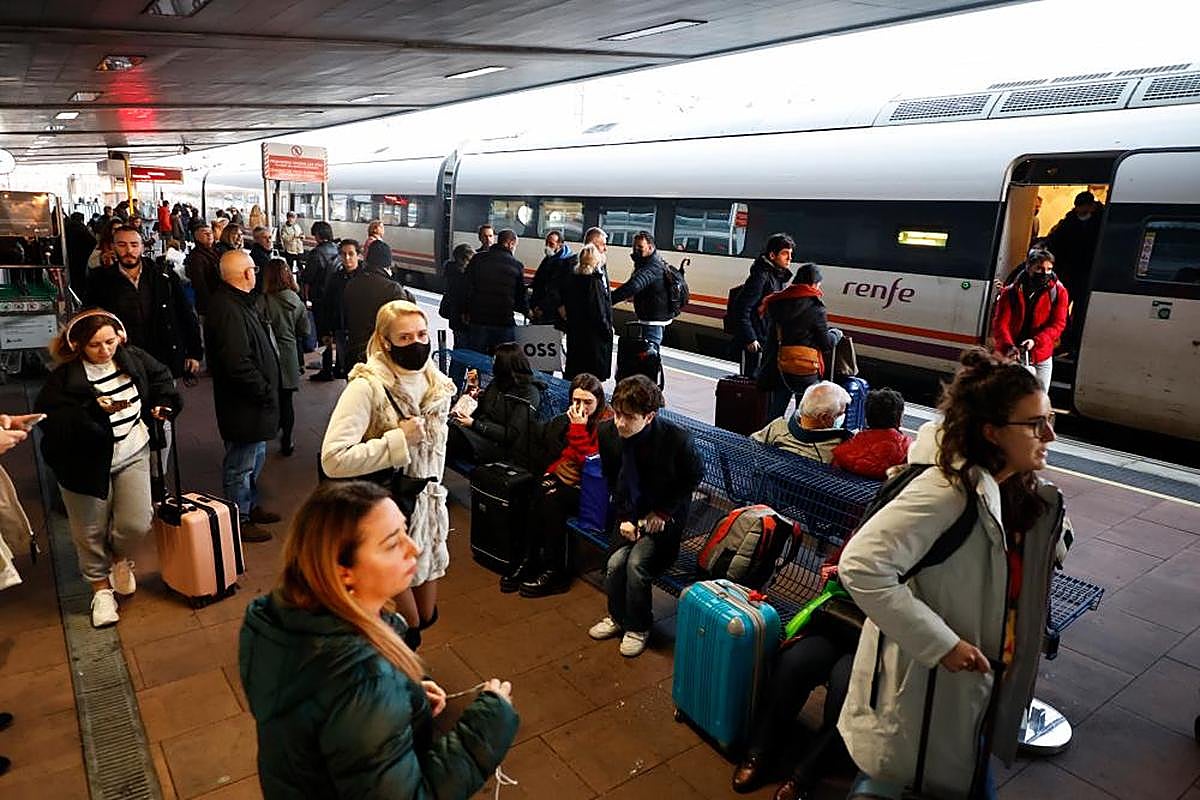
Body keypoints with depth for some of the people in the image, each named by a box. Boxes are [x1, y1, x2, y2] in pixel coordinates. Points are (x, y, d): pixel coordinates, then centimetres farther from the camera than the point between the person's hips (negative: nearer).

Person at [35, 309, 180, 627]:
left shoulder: (133, 359, -4)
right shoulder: (65, 377, -17)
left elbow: (161, 378, 15)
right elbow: (48, 416, -23)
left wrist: (163, 404, -1)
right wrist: (93, 410, -31)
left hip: (133, 454, 3)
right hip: (87, 462, -2)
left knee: (136, 524, -5)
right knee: (91, 532, 10)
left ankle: (120, 557, 31)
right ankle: (101, 589, 32)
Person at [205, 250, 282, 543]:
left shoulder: (243, 302, 8)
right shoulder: (228, 310, -25)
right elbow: (238, 364, -30)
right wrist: (265, 391, -20)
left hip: (255, 401, 11)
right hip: (243, 405, -11)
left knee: (255, 456, 24)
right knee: (240, 464, 5)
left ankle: (251, 507, 41)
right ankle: (240, 520, 19)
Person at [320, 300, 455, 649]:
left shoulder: (437, 383, 0)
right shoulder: (367, 387, -21)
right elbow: (333, 460, -30)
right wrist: (398, 440, -27)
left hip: (426, 507, 6)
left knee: (425, 614, 18)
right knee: (408, 623, 8)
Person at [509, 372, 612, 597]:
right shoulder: (571, 418, 8)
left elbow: (587, 463, -20)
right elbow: (560, 453, 14)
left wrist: (579, 429, -21)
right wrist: (552, 472, -4)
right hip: (566, 476, 6)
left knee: (553, 498, -28)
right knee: (541, 492, -24)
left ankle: (555, 572, -19)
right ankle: (530, 561, -17)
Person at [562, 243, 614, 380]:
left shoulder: (571, 278, 3)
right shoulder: (594, 282, -19)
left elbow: (566, 304, 11)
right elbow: (599, 312, -19)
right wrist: (608, 330, -7)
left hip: (574, 333, 8)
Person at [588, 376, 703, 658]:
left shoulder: (678, 439, -26)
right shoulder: (607, 431, -14)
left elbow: (695, 476, -6)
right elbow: (612, 479, 4)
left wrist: (662, 512, -8)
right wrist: (624, 516, -5)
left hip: (665, 515, -4)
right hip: (630, 513, 4)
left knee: (636, 562, -22)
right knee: (614, 562, -16)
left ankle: (638, 628, 5)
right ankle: (617, 617, 15)